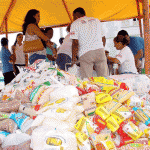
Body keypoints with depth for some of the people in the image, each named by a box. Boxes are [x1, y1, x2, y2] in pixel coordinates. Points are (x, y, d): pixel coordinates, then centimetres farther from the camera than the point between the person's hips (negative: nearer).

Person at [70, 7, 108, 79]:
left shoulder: (75, 24, 6)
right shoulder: (96, 20, 21)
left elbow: (75, 43, -4)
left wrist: (73, 58, 3)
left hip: (85, 53, -4)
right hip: (100, 51, 4)